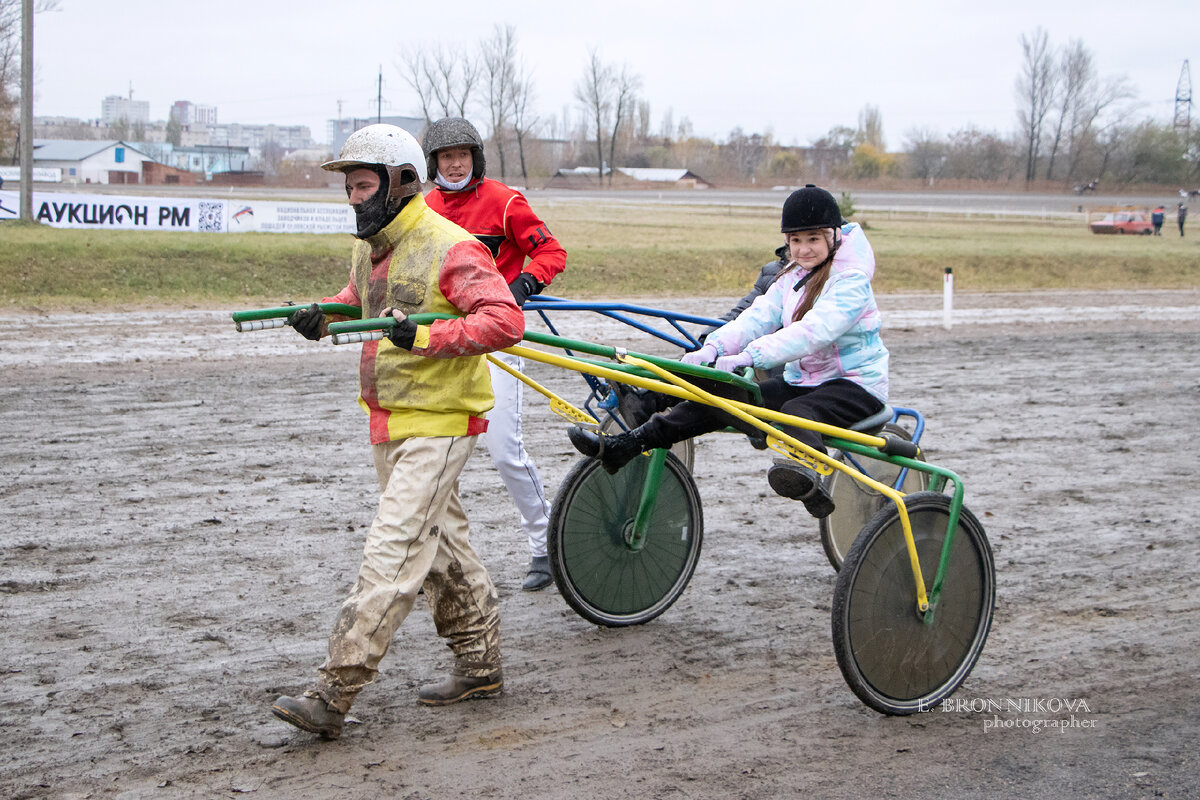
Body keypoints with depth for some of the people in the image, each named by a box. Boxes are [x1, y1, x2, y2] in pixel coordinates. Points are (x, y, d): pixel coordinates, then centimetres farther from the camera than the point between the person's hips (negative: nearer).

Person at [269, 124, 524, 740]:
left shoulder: (450, 248, -17)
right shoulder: (370, 249, 11)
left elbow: (505, 320, -24)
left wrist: (428, 338, -33)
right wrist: (323, 316, 8)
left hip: (438, 423, -10)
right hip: (389, 423, 10)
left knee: (392, 551, -13)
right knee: (440, 541, 18)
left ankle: (332, 697, -15)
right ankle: (480, 664, 32)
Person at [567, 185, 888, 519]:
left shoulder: (851, 280, -14)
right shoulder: (792, 278, 12)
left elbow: (814, 330, -30)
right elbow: (758, 316, -3)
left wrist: (749, 356, -40)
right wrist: (713, 347, -23)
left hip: (855, 385, -7)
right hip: (800, 381, 7)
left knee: (797, 410, -39)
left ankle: (807, 474, -70)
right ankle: (621, 448, -19)